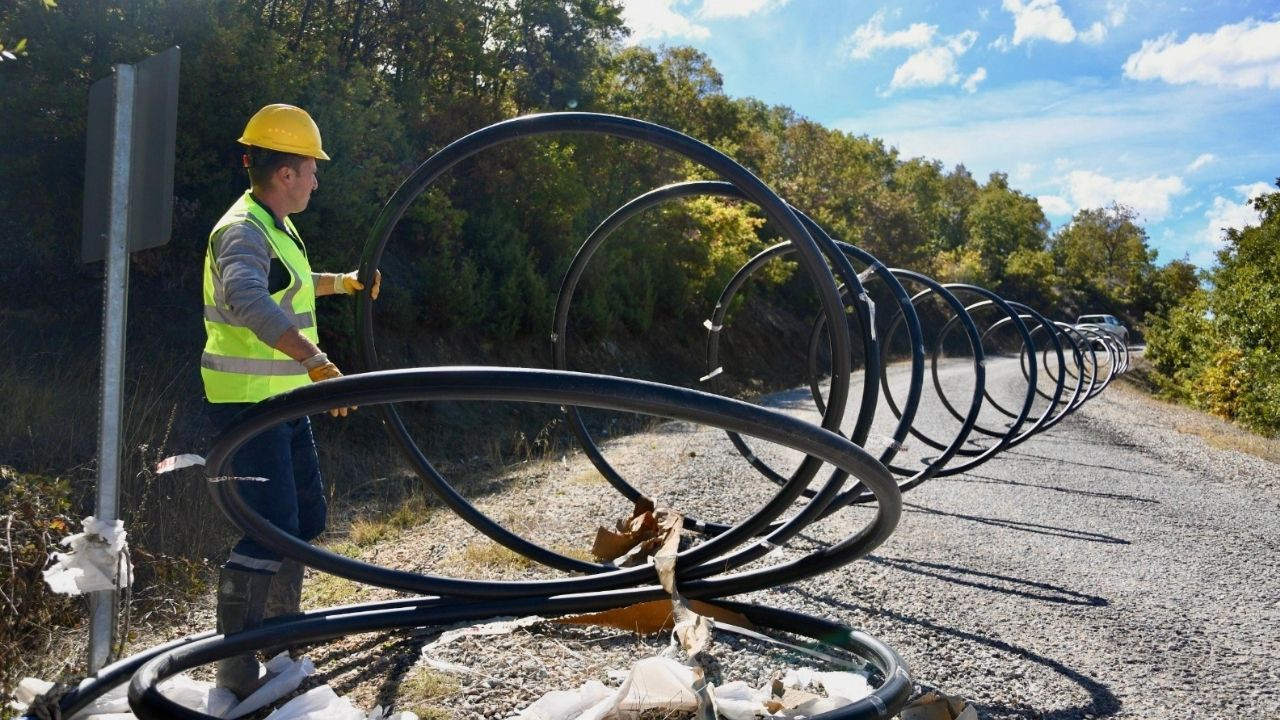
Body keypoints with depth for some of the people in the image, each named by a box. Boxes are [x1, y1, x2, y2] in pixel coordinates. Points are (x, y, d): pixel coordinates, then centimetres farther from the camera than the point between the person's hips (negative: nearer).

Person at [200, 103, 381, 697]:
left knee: (306, 517, 17)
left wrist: (344, 283, 41)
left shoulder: (276, 227, 15)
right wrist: (316, 359, -50)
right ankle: (236, 673, -3)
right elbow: (247, 297, -41)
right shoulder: (243, 230, -19)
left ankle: (279, 627, 34)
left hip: (283, 399, 10)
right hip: (248, 403, -10)